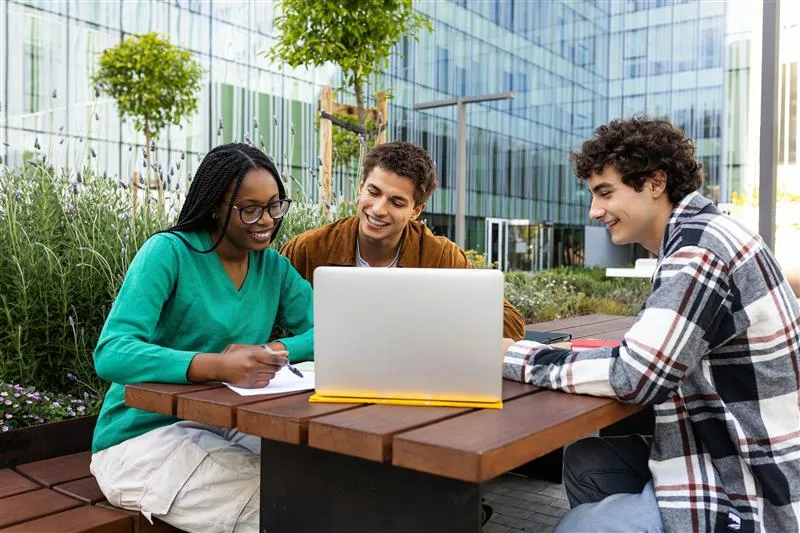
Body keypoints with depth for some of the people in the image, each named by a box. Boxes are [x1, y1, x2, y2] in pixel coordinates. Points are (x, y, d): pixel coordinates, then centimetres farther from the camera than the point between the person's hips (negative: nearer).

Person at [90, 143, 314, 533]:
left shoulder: (274, 266, 5)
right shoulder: (168, 252, -13)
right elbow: (111, 354, -25)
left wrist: (272, 352, -21)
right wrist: (218, 367, -39)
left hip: (225, 426, 6)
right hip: (145, 436, -5)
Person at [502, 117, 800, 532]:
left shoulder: (702, 249, -22)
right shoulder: (697, 239, 9)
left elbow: (634, 376, -25)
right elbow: (649, 357, 9)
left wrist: (516, 358, -15)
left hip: (748, 496, -9)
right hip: (730, 457, 9)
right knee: (585, 463, 9)